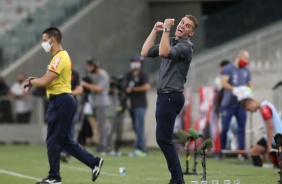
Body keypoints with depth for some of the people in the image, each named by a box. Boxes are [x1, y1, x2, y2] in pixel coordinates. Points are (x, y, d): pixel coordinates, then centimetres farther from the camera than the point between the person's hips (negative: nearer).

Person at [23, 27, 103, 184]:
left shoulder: (60, 58, -15)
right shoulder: (61, 57, 18)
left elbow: (44, 82, -20)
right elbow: (50, 80, 19)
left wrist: (31, 82, -2)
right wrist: (34, 80, 5)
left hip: (61, 102, -10)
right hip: (61, 101, 10)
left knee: (53, 140, -4)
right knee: (64, 141, 12)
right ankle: (94, 162, 13)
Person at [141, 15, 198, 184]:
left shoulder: (185, 46, -11)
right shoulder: (170, 42, 16)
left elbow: (163, 53, -28)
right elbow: (145, 52, 11)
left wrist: (166, 29, -22)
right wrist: (155, 31, 7)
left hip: (171, 97, -9)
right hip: (164, 95, 9)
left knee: (163, 138, -12)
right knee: (165, 139, 10)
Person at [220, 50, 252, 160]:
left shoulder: (246, 71, 14)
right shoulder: (228, 68, -3)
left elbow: (250, 85, 18)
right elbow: (223, 83, -13)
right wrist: (234, 89, -26)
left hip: (241, 104, 4)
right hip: (228, 104, -4)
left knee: (242, 128, -1)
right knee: (225, 128, -2)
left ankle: (241, 152, 0)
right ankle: (222, 150, 9)